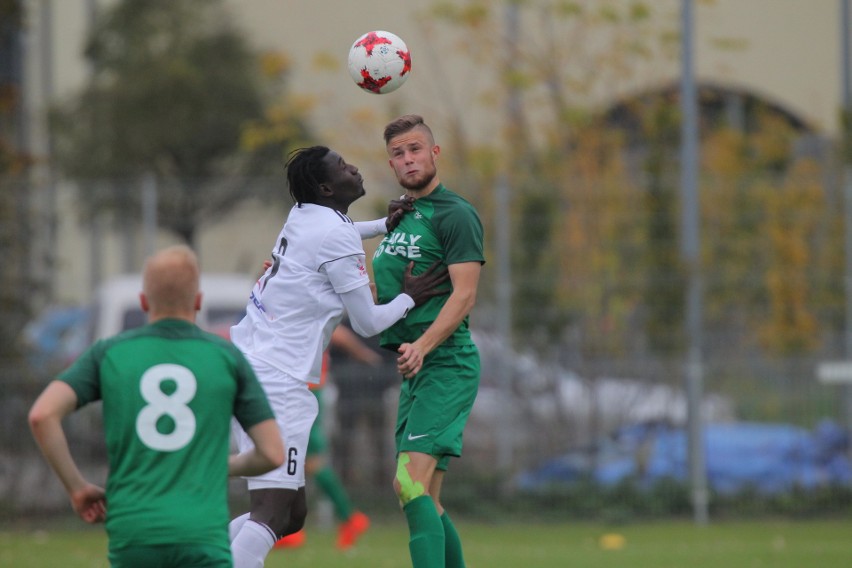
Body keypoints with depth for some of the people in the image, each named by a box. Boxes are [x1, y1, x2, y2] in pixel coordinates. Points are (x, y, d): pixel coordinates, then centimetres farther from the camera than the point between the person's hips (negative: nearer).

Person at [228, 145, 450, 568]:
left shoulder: (301, 218, 13)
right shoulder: (337, 239, -11)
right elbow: (368, 324, -4)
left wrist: (385, 225, 33)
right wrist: (409, 297, 12)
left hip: (247, 366, 9)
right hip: (276, 382, -9)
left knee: (292, 514, 13)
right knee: (273, 514, -16)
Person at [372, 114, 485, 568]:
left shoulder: (455, 215, -7)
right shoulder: (400, 218, 19)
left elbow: (464, 295, -16)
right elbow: (386, 294, 26)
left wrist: (422, 347, -28)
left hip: (447, 365, -9)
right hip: (415, 367, 9)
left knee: (412, 483, -21)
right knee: (421, 497, 9)